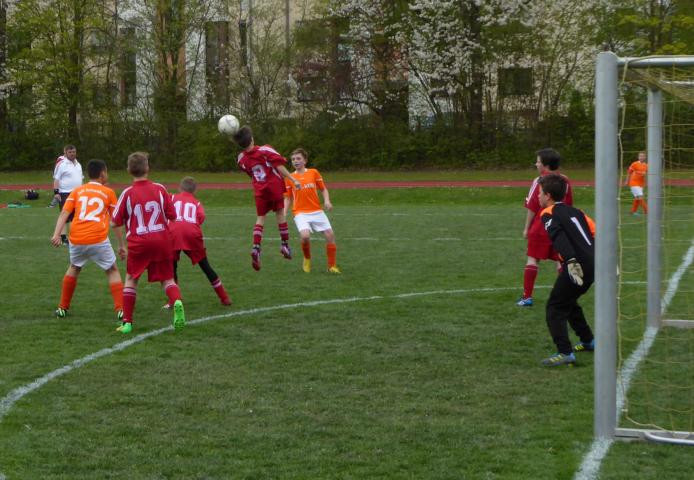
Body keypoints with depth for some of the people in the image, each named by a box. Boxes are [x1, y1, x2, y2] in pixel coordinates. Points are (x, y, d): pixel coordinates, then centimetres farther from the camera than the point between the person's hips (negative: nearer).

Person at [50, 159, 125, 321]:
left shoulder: (77, 191, 16)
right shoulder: (108, 192, 11)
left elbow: (64, 213, 2)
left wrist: (56, 234, -7)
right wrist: (121, 244, 16)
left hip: (76, 239, 3)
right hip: (98, 239, -3)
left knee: (74, 268, 28)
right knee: (112, 271, 14)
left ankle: (63, 308, 30)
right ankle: (120, 310, 2)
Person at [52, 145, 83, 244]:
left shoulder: (77, 164, 15)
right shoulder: (61, 163, -10)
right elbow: (56, 179, -12)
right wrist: (56, 192, -19)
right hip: (65, 194, -8)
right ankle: (63, 237, -6)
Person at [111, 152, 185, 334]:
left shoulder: (127, 193, -6)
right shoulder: (159, 189, -2)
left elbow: (116, 222, -1)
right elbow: (172, 216, 3)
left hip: (138, 243, -1)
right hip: (162, 240, 1)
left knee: (131, 279, 15)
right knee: (167, 279, 11)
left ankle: (127, 322, 9)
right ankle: (177, 301, -22)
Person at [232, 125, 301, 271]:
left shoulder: (241, 159, 1)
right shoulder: (265, 150, -11)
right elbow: (279, 165, -16)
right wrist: (293, 180, -16)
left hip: (259, 190, 3)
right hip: (275, 186, -3)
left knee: (260, 218, 10)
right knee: (280, 213, 13)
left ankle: (256, 247, -9)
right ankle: (285, 245, 14)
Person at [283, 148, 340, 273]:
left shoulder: (313, 172, 6)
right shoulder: (289, 178, 7)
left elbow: (323, 189, 12)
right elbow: (287, 198, 13)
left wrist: (327, 201, -6)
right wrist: (284, 214, 2)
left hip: (317, 211, 2)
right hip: (300, 213, -2)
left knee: (330, 235, -8)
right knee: (305, 236, -25)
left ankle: (332, 266, 7)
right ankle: (307, 260, 4)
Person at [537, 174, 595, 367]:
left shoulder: (548, 214, -2)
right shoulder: (574, 211, 21)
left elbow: (559, 237, -20)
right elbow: (596, 232, 18)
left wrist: (570, 261, -33)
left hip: (575, 266, -8)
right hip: (593, 263, 8)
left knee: (555, 307, 0)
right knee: (568, 302, 27)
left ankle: (565, 353, -11)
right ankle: (588, 341, 37)